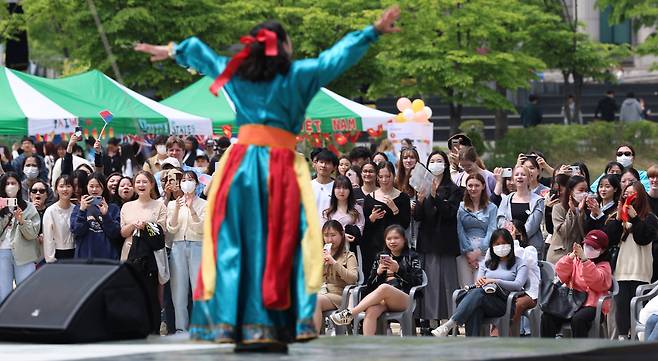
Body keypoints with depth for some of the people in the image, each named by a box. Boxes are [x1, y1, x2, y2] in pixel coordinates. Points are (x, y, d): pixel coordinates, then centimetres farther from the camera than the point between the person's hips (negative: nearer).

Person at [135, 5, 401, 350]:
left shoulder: (235, 72, 15)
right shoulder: (296, 74, 1)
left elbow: (198, 52, 31)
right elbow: (338, 56, 1)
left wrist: (172, 51, 50)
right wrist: (373, 32, 8)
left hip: (241, 162, 4)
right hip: (279, 165, -4)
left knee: (236, 242, 3)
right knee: (276, 243, -3)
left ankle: (230, 323, -1)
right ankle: (262, 328, -9)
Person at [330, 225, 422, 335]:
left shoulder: (411, 257, 14)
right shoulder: (380, 257, 24)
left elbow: (417, 281, 0)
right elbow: (370, 285, 18)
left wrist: (398, 270, -11)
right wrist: (378, 273, -2)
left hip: (405, 300, -3)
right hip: (382, 300, 3)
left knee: (384, 288, -37)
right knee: (371, 311, -35)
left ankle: (350, 313, -36)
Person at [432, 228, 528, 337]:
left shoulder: (519, 264, 14)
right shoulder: (485, 264, 29)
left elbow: (518, 285, -4)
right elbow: (479, 283, 14)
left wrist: (495, 281, -15)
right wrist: (479, 283, -12)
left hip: (504, 302, -3)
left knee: (478, 293, -35)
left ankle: (448, 325, -50)